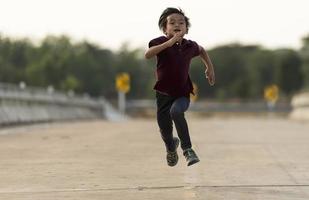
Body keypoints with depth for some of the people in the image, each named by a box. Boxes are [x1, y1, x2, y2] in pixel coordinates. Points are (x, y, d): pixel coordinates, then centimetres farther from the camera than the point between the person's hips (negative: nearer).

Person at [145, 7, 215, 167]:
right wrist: (169, 42, -40)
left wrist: (210, 68, 18)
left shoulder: (190, 46, -3)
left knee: (176, 111, -34)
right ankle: (171, 147, 47)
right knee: (165, 130, 9)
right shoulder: (161, 42, -12)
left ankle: (187, 149, -23)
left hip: (182, 93, 0)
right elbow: (148, 55, -34)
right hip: (163, 93, 0)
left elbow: (201, 50, 23)